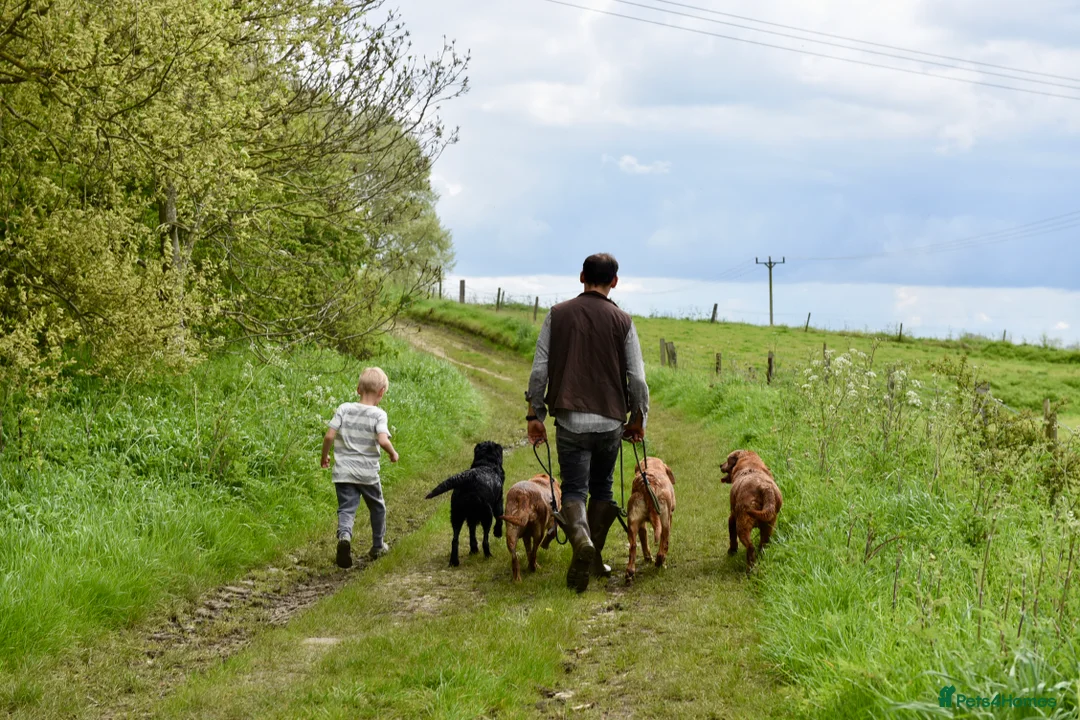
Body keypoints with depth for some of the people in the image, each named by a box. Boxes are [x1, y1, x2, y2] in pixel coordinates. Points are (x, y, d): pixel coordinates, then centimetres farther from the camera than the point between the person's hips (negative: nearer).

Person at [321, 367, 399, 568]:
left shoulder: (344, 409, -2)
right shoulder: (378, 414, -10)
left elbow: (329, 436, -7)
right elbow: (383, 440, -24)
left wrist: (324, 456, 10)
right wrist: (393, 453, -3)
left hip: (343, 472, 1)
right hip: (368, 473, -1)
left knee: (346, 508, -1)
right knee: (377, 508, 22)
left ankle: (344, 535, -33)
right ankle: (378, 547, 35)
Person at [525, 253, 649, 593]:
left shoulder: (558, 315, 3)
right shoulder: (622, 321, 1)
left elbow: (539, 370, 1)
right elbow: (637, 378, 1)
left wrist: (535, 415, 9)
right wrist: (638, 419, 15)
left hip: (571, 421, -1)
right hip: (611, 421, 1)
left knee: (573, 489, -2)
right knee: (602, 489, 17)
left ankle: (581, 540, -30)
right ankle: (595, 559, 20)